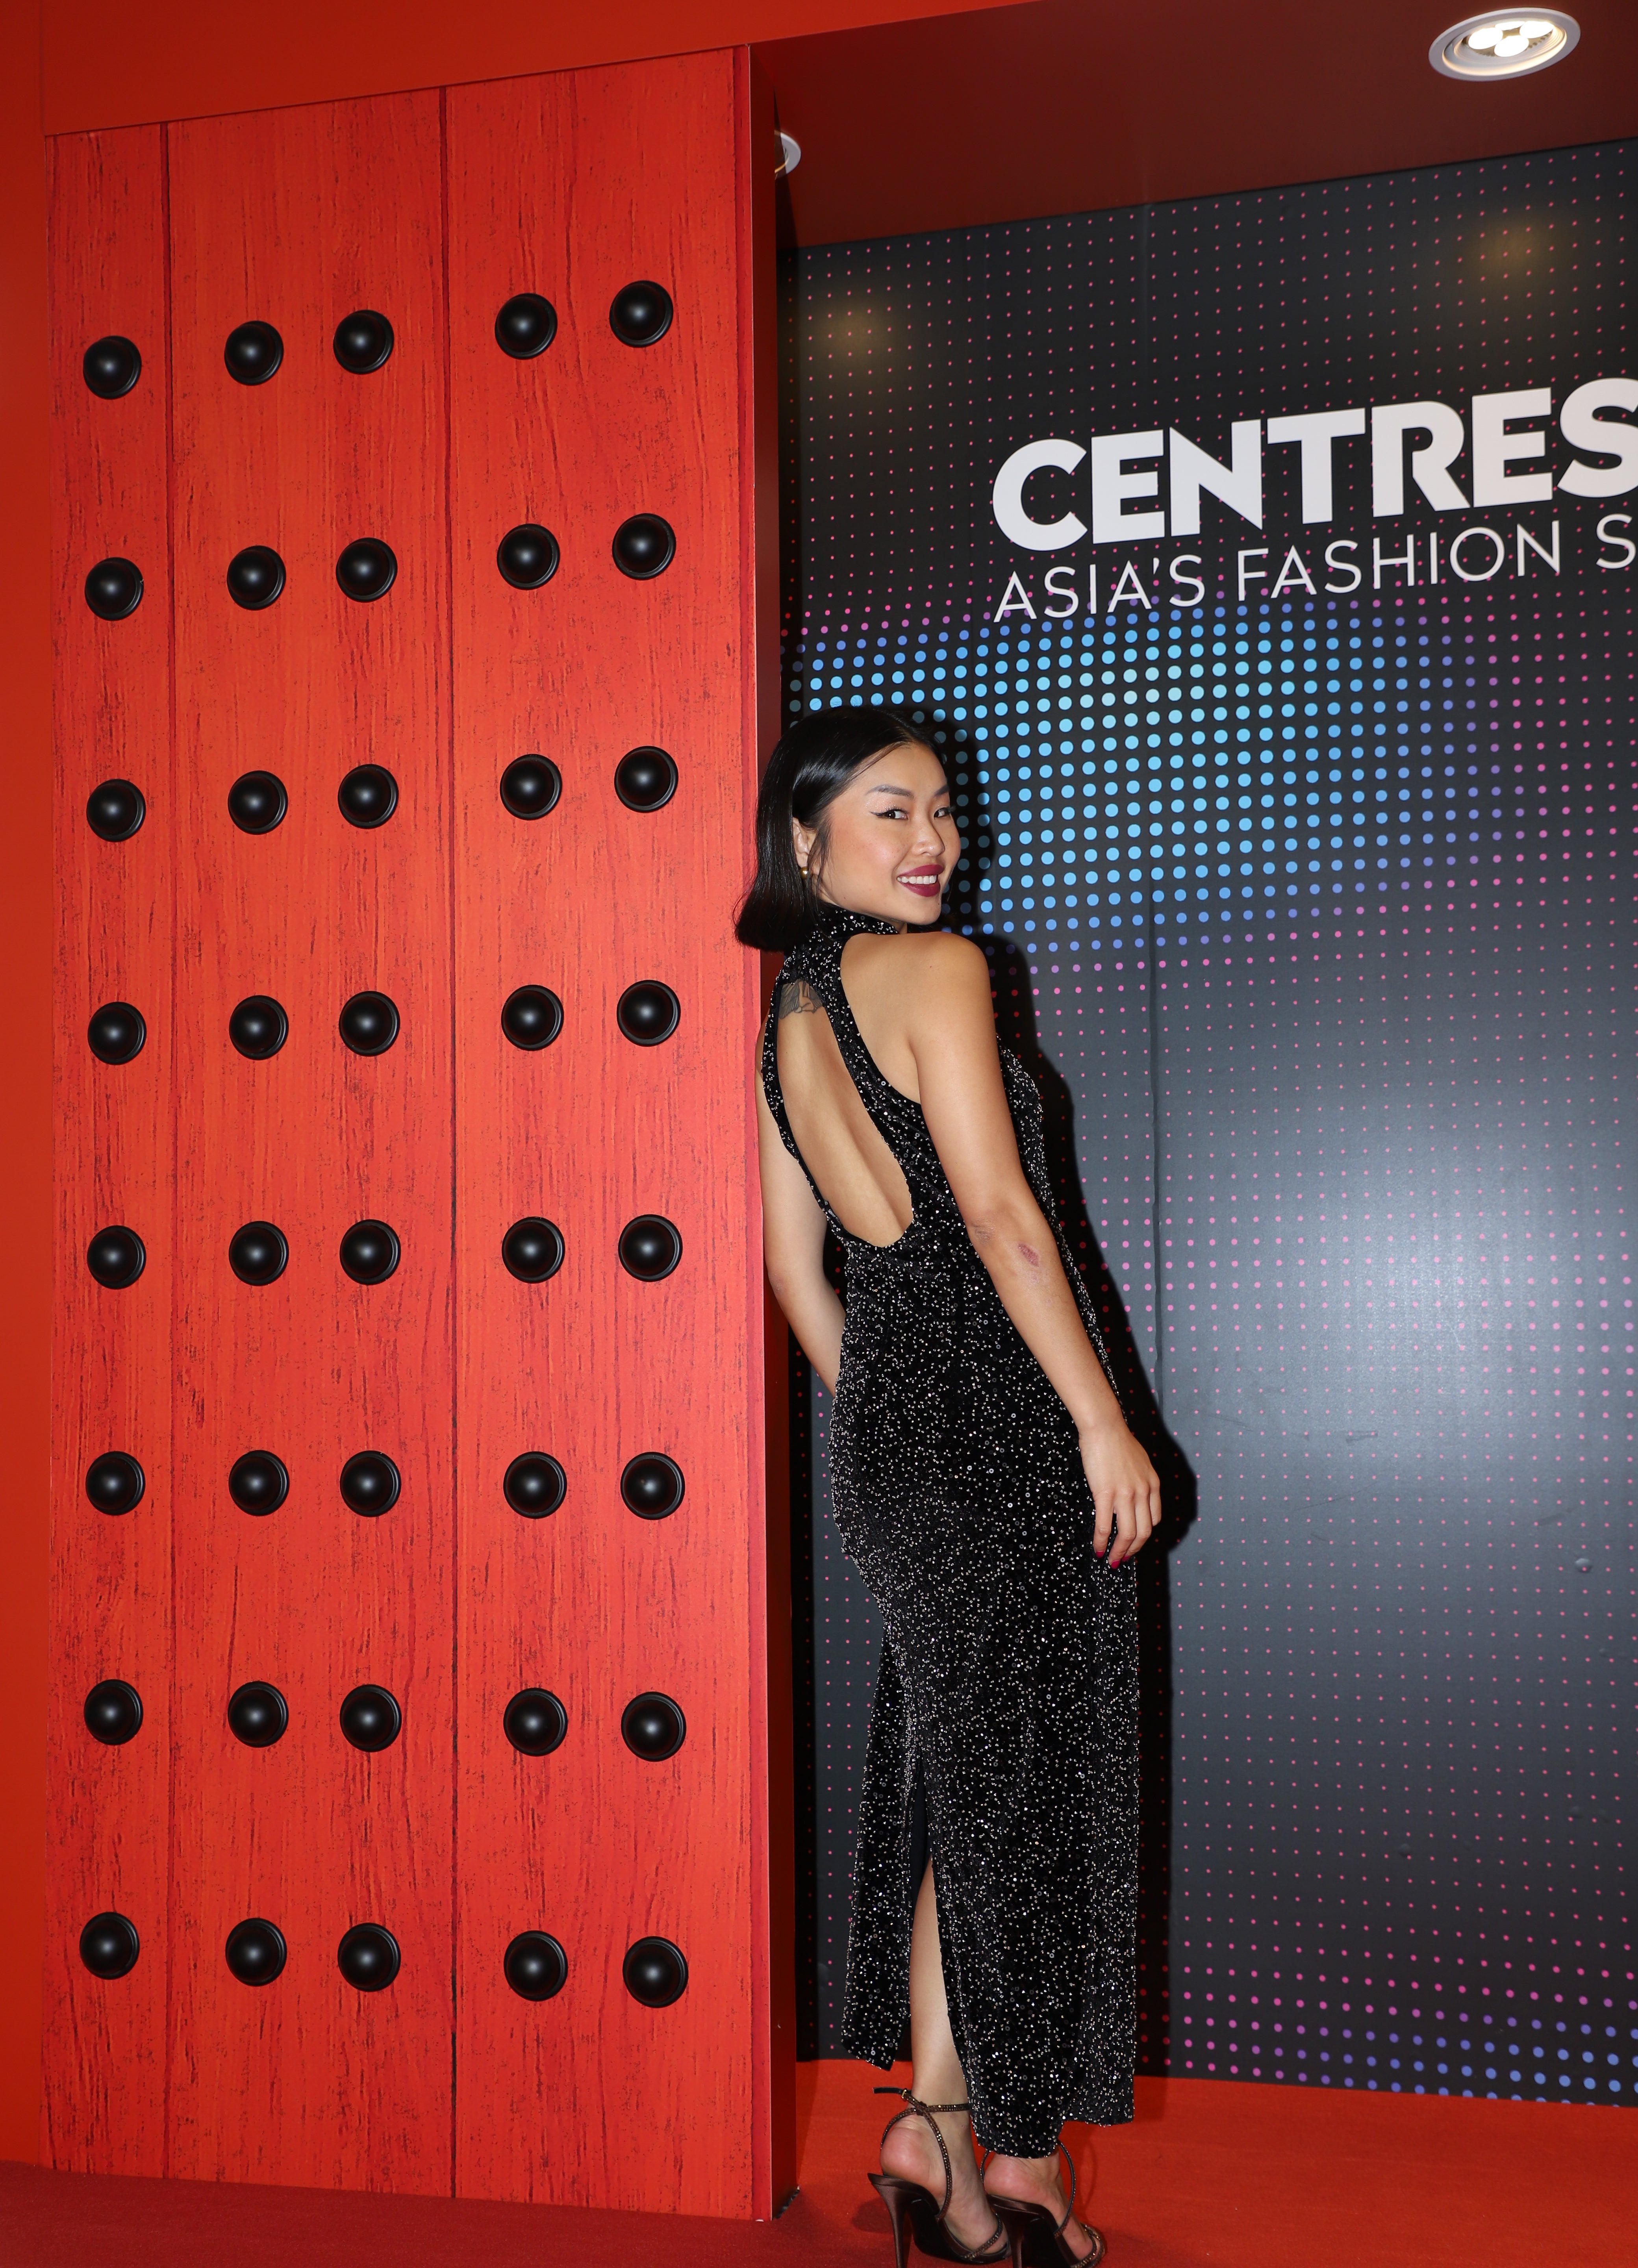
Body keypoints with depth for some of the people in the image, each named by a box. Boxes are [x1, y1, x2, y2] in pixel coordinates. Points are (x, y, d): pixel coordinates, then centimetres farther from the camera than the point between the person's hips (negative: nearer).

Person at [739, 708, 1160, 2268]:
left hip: (891, 1419, 8)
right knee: (1029, 1783, 3)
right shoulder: (938, 970, -9)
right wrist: (1105, 1423, -14)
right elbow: (1000, 1215, -16)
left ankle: (936, 2127, 22)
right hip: (999, 1411, -8)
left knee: (958, 1782, 16)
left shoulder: (785, 1018, 14)